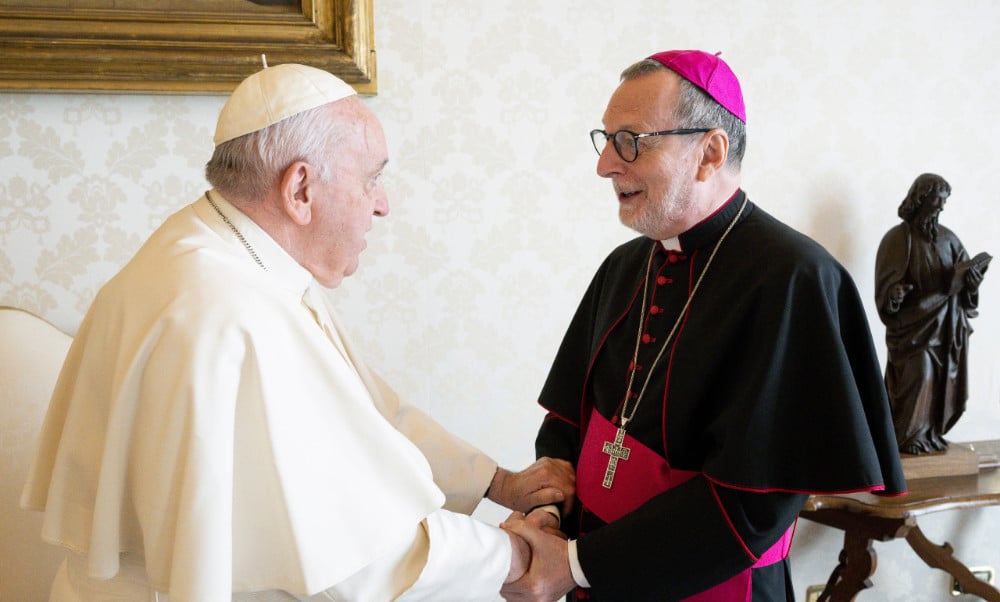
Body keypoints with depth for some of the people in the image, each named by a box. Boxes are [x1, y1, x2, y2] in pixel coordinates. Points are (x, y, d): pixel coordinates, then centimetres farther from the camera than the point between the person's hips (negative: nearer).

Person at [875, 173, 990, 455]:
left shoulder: (947, 238, 9)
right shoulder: (898, 238, -7)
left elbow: (965, 272, 3)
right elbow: (889, 282, -13)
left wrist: (973, 273, -20)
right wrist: (895, 293, -34)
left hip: (947, 324, 5)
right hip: (914, 324, -5)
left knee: (943, 379, 5)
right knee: (917, 377, -9)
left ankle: (931, 432, 18)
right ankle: (909, 436, 4)